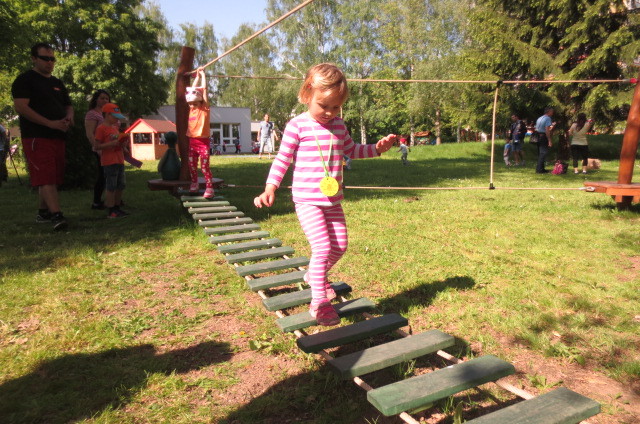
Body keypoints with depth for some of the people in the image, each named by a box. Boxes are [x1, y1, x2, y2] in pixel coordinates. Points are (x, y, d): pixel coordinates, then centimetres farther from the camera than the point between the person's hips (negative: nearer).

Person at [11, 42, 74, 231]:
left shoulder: (57, 83, 21)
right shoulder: (25, 80, -2)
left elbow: (68, 106, 26)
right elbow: (20, 107, -13)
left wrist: (69, 117, 0)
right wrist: (50, 123, -21)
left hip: (58, 137, 8)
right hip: (36, 137, -7)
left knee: (50, 178, 12)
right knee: (46, 177, -16)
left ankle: (43, 212, 23)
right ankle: (56, 215, -25)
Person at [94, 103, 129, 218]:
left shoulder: (116, 127, 16)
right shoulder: (101, 128, -8)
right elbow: (97, 146, -12)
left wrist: (123, 144, 6)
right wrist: (112, 144, -22)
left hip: (119, 160, 8)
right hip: (109, 161, -8)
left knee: (121, 185, 12)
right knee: (111, 187, -5)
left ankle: (117, 207, 22)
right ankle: (110, 211, 1)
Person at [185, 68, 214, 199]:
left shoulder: (205, 108, -5)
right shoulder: (192, 109, 9)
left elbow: (204, 89, -6)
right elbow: (192, 91, 16)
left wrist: (203, 74, 2)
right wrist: (197, 77, 21)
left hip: (203, 141, -6)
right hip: (192, 141, 6)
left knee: (204, 166, -7)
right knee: (192, 165, 12)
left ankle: (209, 188, -4)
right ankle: (194, 184, 26)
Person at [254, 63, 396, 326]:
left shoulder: (339, 125, 7)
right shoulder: (297, 126, -9)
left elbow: (352, 150, 21)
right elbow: (282, 159, -6)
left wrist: (378, 148, 8)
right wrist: (270, 188, -15)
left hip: (333, 201, 6)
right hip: (307, 200, -6)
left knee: (339, 246, 11)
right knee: (322, 247, -13)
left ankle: (315, 275, 38)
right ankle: (319, 302, 3)